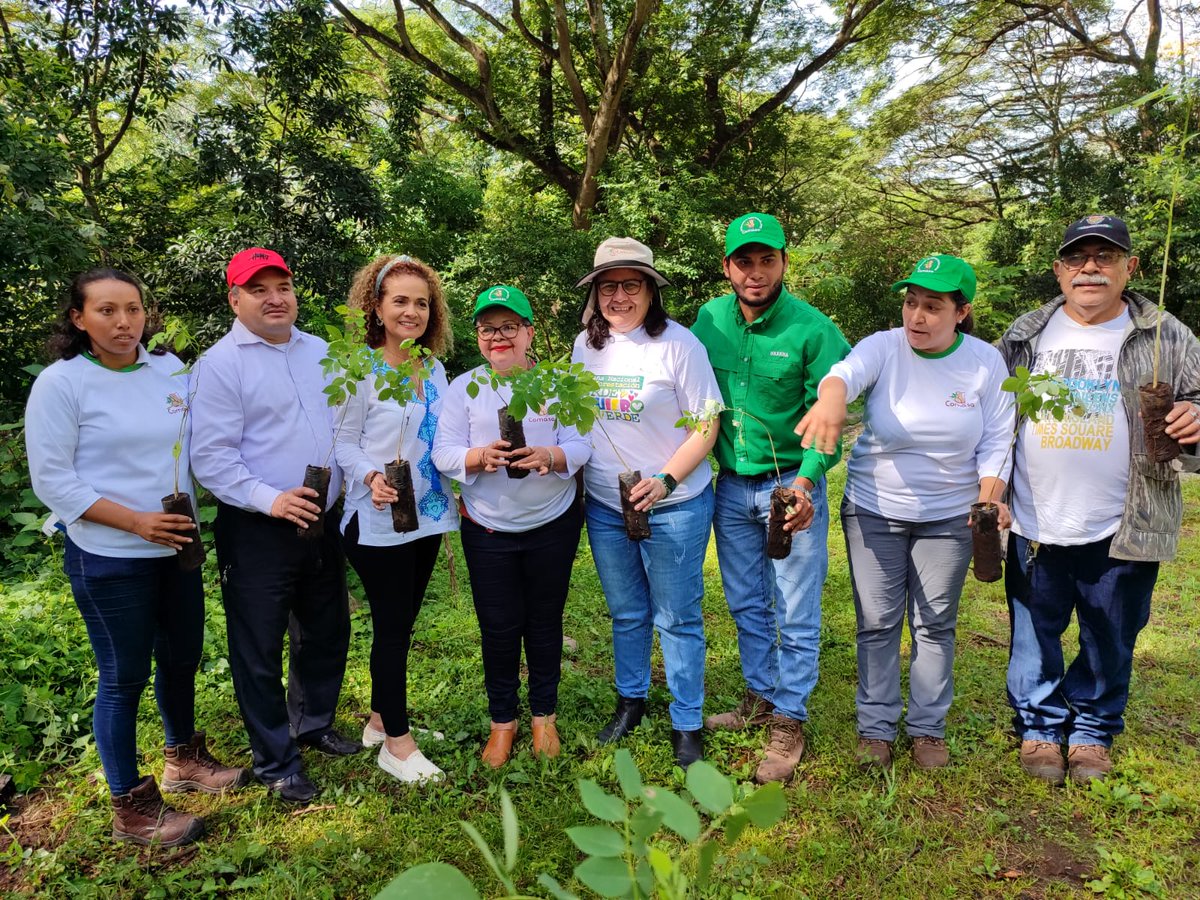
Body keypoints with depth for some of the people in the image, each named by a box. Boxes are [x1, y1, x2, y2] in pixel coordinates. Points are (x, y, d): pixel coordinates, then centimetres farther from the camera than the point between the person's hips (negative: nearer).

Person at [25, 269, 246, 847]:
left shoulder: (171, 369, 2)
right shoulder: (61, 383, -12)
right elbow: (52, 481, -13)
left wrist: (191, 506, -1)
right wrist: (136, 522, -19)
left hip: (177, 546, 5)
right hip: (107, 559, -5)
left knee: (182, 658, 18)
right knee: (124, 677, 5)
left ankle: (182, 759, 41)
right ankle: (131, 808, 23)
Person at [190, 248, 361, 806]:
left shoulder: (321, 353, 9)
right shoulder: (220, 364, -11)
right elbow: (210, 456, -16)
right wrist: (271, 499, -25)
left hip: (321, 522, 6)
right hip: (257, 530, -6)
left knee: (326, 634, 19)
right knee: (260, 651, 6)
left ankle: (313, 724, 42)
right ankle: (276, 764, 24)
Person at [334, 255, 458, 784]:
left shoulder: (435, 369, 7)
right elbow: (343, 442, -10)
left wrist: (455, 493, 7)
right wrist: (372, 476, -28)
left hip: (427, 515, 6)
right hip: (378, 520, -6)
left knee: (402, 622, 16)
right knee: (392, 626, 2)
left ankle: (381, 718, 33)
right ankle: (396, 743, 16)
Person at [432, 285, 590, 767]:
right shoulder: (464, 387, 0)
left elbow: (580, 447, -8)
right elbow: (444, 453, -6)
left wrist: (547, 456, -29)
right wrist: (480, 456, -27)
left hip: (553, 524, 0)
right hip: (488, 529, 0)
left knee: (544, 621, 11)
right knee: (499, 627, 6)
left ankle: (544, 714, 31)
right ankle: (503, 719, 27)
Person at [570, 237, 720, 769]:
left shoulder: (677, 343, -13)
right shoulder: (586, 344, 4)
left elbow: (706, 426, -13)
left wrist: (666, 481, -23)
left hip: (673, 505, -5)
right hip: (604, 505, 5)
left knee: (677, 619, 5)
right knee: (625, 613, 19)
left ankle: (687, 725, 21)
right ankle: (630, 701, 38)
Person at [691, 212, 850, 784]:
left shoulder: (811, 328, -15)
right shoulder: (709, 319, -1)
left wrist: (805, 480, -26)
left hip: (791, 483, -4)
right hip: (731, 485, 5)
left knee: (795, 615, 4)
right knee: (746, 605, 17)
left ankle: (789, 721, 20)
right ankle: (759, 698, 35)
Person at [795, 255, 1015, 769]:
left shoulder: (985, 362, -7)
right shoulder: (884, 348, -14)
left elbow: (996, 441, -1)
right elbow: (847, 370, -37)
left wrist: (990, 499, -16)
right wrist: (831, 397, -61)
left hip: (950, 514, 1)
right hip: (874, 510, -1)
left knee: (935, 625, 11)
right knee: (877, 623, 6)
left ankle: (928, 728, 28)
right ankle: (875, 728, 22)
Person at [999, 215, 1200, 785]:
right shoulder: (1024, 336, 4)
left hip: (1123, 529, -1)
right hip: (1037, 526, 1)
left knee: (1110, 640, 12)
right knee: (1035, 635, 12)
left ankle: (1092, 729, 34)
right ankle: (1039, 725, 31)